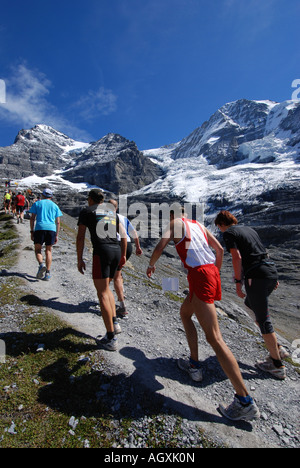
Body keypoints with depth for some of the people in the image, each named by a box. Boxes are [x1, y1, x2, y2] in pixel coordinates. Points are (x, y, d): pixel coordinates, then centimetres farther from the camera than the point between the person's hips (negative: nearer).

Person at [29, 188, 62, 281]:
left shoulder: (37, 203, 14)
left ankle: (41, 265, -18)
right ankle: (47, 273, 4)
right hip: (51, 229, 1)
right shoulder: (55, 206, 17)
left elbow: (32, 218, 6)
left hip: (39, 228, -1)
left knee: (38, 250, 9)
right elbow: (58, 222, 11)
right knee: (48, 251, 8)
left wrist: (32, 232, 8)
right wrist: (56, 235, 14)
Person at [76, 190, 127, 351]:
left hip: (101, 251, -6)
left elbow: (80, 237, 3)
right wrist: (123, 255, 24)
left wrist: (79, 259, 7)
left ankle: (111, 339, 3)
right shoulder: (112, 211, 24)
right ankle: (115, 323, 19)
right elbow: (123, 234, 20)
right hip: (117, 251, 6)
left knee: (102, 293, 0)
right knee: (106, 287, 23)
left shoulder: (86, 211, 10)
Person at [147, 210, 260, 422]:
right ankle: (194, 365, 34)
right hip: (211, 272, 9)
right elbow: (220, 249, 19)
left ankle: (246, 402, 0)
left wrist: (151, 265, 13)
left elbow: (159, 248, -7)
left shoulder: (176, 222, 4)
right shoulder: (198, 225, 22)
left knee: (214, 337, -7)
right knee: (185, 313, 26)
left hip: (199, 275, -9)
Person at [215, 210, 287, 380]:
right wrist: (274, 277, 24)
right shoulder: (249, 229, 20)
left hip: (257, 276, -9)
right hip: (272, 271, 9)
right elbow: (263, 252, 20)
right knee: (250, 303, 25)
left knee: (263, 320, 4)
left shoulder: (229, 233, -3)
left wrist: (238, 282, -11)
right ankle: (277, 349, 28)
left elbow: (237, 257, -14)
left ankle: (277, 366, 20)